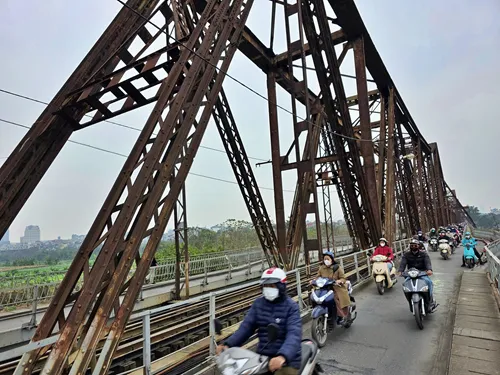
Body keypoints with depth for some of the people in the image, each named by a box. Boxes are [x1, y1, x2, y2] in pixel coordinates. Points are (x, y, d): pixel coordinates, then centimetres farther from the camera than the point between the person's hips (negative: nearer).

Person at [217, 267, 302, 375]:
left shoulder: (291, 306, -11)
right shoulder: (258, 303, 4)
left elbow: (294, 334, -25)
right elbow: (246, 326, 0)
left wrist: (282, 356, -42)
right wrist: (228, 344, -14)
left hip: (287, 359, -4)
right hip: (263, 356, 5)